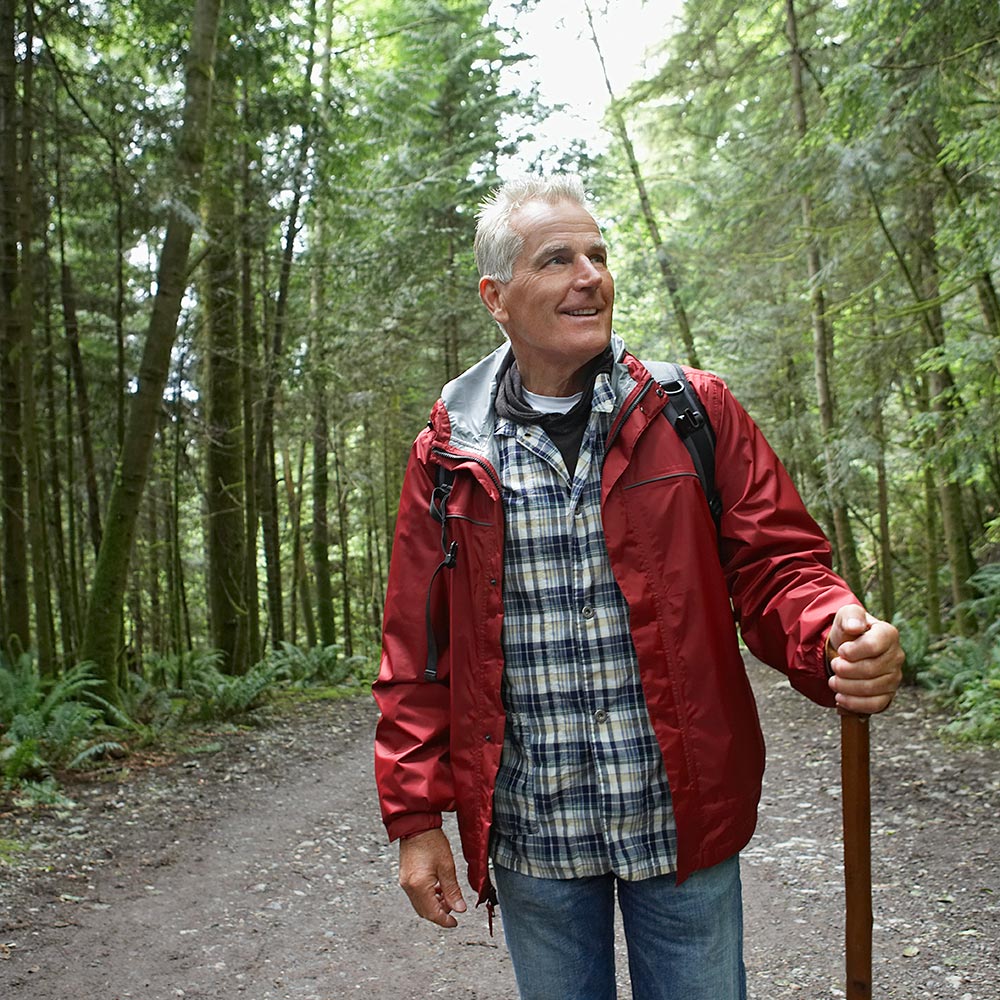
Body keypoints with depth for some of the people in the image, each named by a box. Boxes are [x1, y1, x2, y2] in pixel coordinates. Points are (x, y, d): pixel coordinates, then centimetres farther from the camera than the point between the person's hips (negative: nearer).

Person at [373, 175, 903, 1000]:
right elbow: (417, 648, 3)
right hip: (529, 834, 1)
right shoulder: (449, 450, 0)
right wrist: (416, 815, 0)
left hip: (682, 823, 0)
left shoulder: (693, 412, -1)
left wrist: (836, 635, -23)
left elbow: (775, 567, 0)